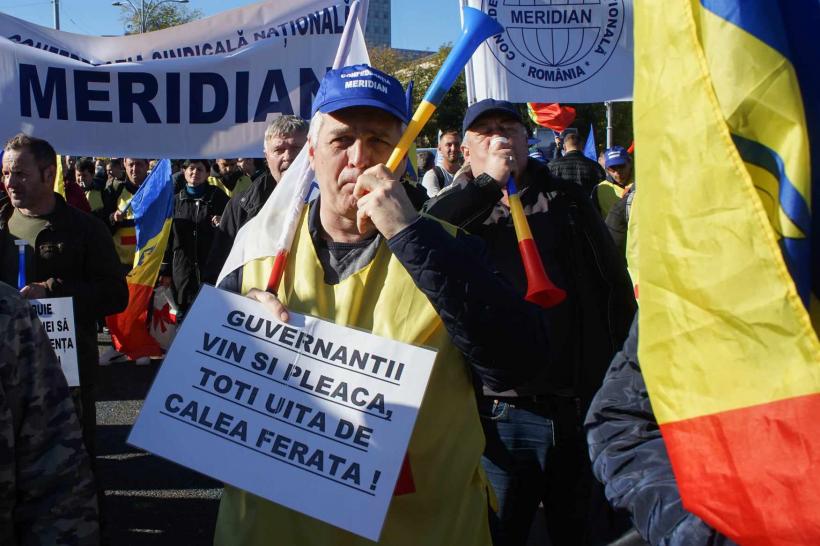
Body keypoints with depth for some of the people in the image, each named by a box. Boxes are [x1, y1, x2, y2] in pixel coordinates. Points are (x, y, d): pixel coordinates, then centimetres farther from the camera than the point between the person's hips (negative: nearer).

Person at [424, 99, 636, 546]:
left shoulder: (566, 200, 11)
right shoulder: (458, 208, 8)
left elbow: (616, 287, 12)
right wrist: (488, 183, -13)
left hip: (583, 409, 2)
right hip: (500, 416, -1)